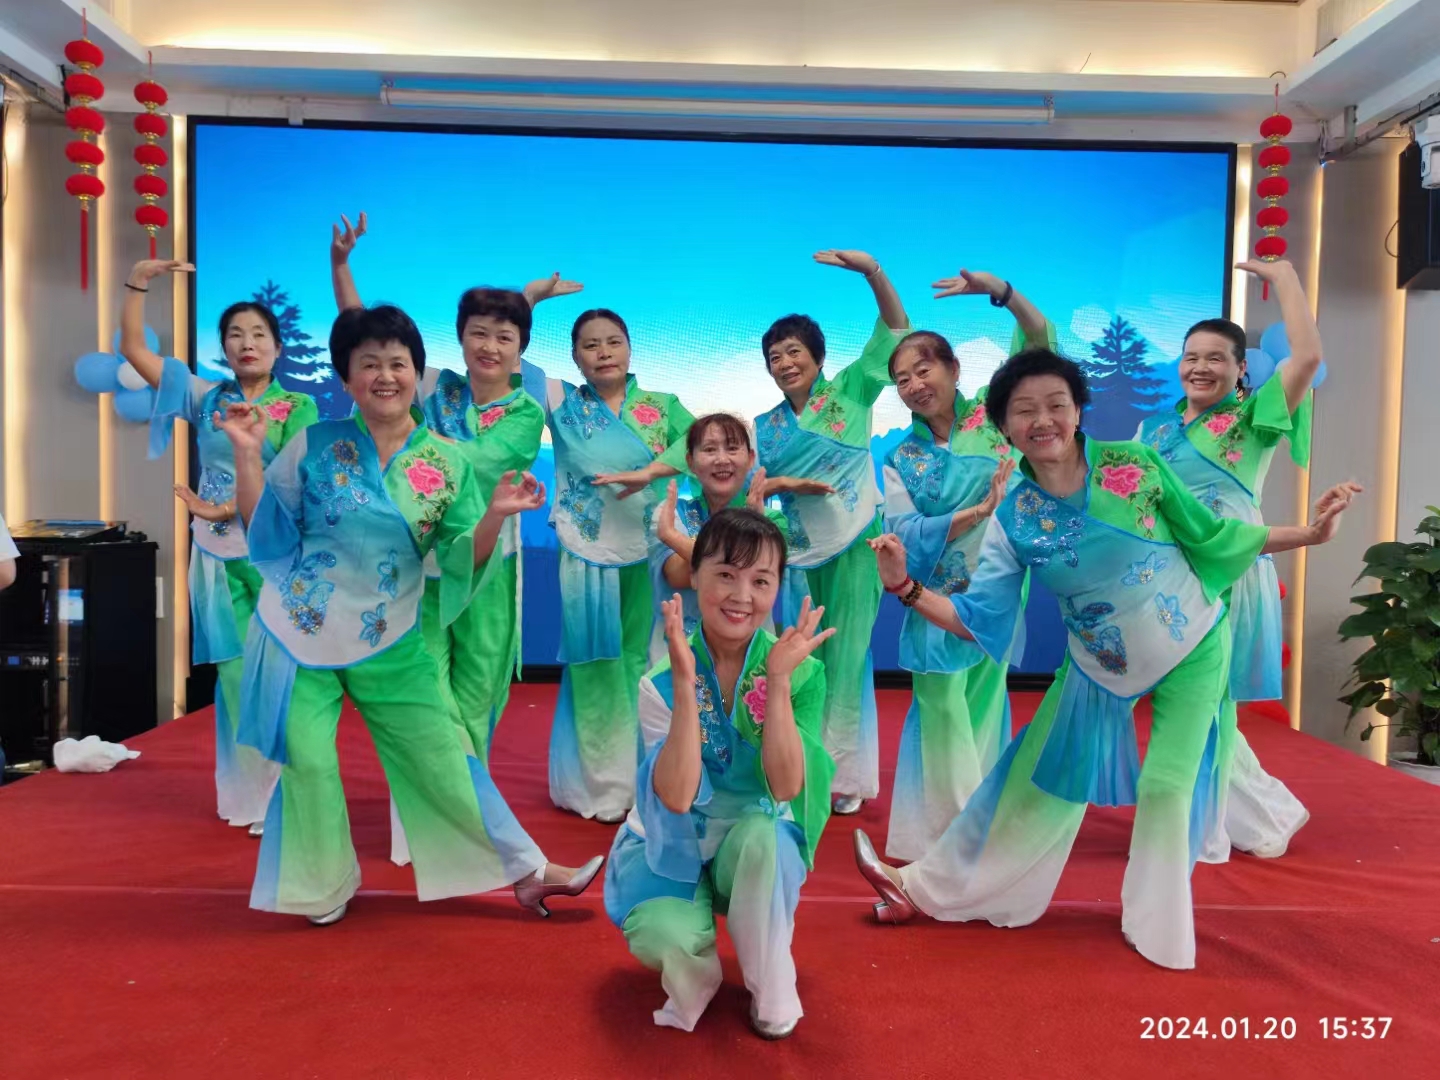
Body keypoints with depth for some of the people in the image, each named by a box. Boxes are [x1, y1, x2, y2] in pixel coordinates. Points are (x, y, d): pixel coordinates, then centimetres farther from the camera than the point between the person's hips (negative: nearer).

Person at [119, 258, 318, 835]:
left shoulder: (299, 407, 1)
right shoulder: (206, 397, 10)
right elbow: (133, 350, 10)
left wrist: (228, 509, -18)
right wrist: (137, 282, 3)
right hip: (218, 555, 3)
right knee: (235, 674, 7)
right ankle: (246, 794, 18)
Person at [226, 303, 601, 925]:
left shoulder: (447, 463, -4)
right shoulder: (315, 445, -5)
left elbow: (463, 562, -3)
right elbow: (262, 525, 1)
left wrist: (495, 516, -20)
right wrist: (247, 453, -9)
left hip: (390, 643, 0)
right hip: (299, 633, 0)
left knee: (441, 761, 4)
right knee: (307, 764, 3)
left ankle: (525, 872, 16)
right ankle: (324, 889, 28)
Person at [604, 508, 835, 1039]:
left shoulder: (801, 671, -16)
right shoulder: (662, 677, -18)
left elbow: (786, 787, -25)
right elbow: (677, 796, -29)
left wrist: (778, 679, -34)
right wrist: (685, 682, -37)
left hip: (759, 849, 1)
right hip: (676, 845, -1)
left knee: (761, 831, -34)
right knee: (663, 936, -31)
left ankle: (772, 989, -8)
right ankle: (696, 975, 7)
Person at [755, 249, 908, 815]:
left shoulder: (851, 391, -2)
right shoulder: (765, 426, 7)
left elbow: (894, 329, -11)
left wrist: (871, 270, -24)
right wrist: (779, 485, -14)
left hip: (854, 543, -3)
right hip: (802, 550, 4)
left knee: (846, 654, 2)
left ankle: (844, 773, 14)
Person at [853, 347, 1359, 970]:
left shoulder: (1135, 465, -17)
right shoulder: (1012, 519, -15)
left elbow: (1209, 537, -4)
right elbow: (978, 620, -15)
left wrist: (1311, 534, -7)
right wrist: (906, 588, -27)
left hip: (1193, 648, -1)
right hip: (1101, 670, 2)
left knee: (1166, 789, -1)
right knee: (1042, 785, 6)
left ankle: (1156, 927, 24)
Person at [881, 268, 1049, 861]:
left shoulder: (991, 415, 0)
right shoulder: (901, 459, 0)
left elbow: (1040, 342, -5)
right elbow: (902, 534, -13)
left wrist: (1000, 290, -20)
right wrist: (976, 512, -23)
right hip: (937, 602, -1)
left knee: (985, 710, 13)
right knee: (943, 716, 4)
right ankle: (946, 836, 18)